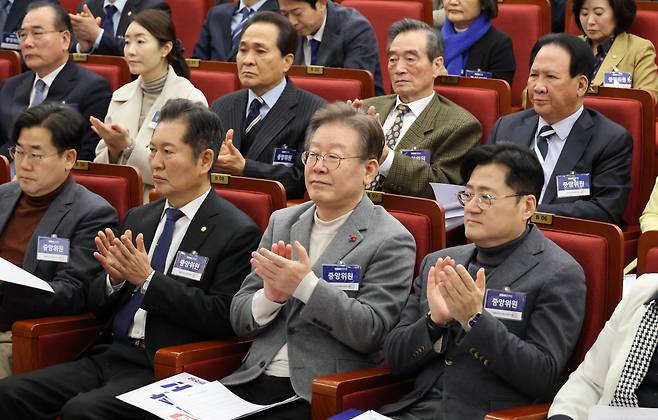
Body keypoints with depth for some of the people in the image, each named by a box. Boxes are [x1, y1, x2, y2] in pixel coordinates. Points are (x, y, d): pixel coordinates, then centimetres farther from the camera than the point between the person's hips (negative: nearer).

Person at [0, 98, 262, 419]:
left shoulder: (238, 233, -4)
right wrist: (114, 278, -5)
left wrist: (148, 279, -16)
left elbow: (223, 318, -13)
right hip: (108, 356, 7)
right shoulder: (137, 219, 17)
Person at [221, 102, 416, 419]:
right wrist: (271, 296, -10)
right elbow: (240, 320, 12)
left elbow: (371, 332, -12)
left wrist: (305, 285, -20)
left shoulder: (391, 242, -3)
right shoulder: (281, 222, 14)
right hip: (255, 381, 5)